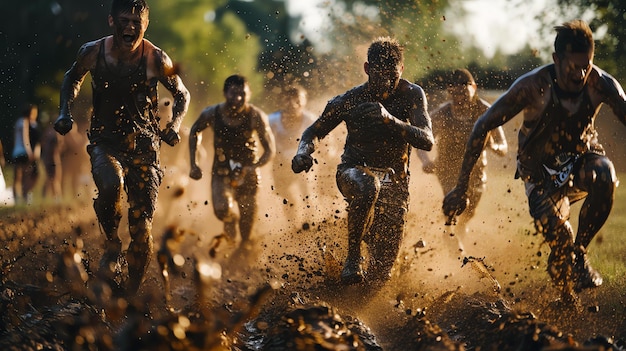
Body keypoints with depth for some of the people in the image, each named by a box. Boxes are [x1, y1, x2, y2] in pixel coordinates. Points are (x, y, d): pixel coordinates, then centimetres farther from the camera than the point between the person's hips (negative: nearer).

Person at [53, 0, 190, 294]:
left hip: (143, 144, 0)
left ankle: (131, 293, 13)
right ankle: (112, 246, -7)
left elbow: (181, 94, 7)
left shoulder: (156, 59, -9)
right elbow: (73, 78, 17)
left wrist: (174, 126, -8)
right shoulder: (93, 52, -6)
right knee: (111, 186, -34)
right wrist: (65, 112, 3)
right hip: (105, 140, 0)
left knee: (142, 228, -4)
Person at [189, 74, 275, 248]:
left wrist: (253, 168, -31)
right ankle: (231, 220, 11)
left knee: (247, 219, 4)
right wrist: (193, 164, 3)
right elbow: (194, 132, 9)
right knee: (223, 210, -25)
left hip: (247, 173, 0)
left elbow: (270, 150, -12)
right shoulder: (212, 113, -13)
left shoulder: (256, 116, -17)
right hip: (222, 172, 0)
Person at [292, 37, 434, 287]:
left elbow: (427, 141, -24)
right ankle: (353, 256, -22)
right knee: (367, 188, -42)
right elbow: (314, 131, 1)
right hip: (355, 170, -1)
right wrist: (303, 151, -23)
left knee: (381, 273, -5)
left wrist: (390, 120, -39)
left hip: (393, 179, 1)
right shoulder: (350, 100, -12)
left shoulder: (412, 95, -12)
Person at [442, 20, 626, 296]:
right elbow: (483, 126, -18)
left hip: (580, 158, 1)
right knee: (549, 221, -30)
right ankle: (564, 264, 7)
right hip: (540, 167, -1)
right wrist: (461, 187, -18)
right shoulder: (533, 86, -25)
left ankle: (579, 253, -12)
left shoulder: (601, 84, -20)